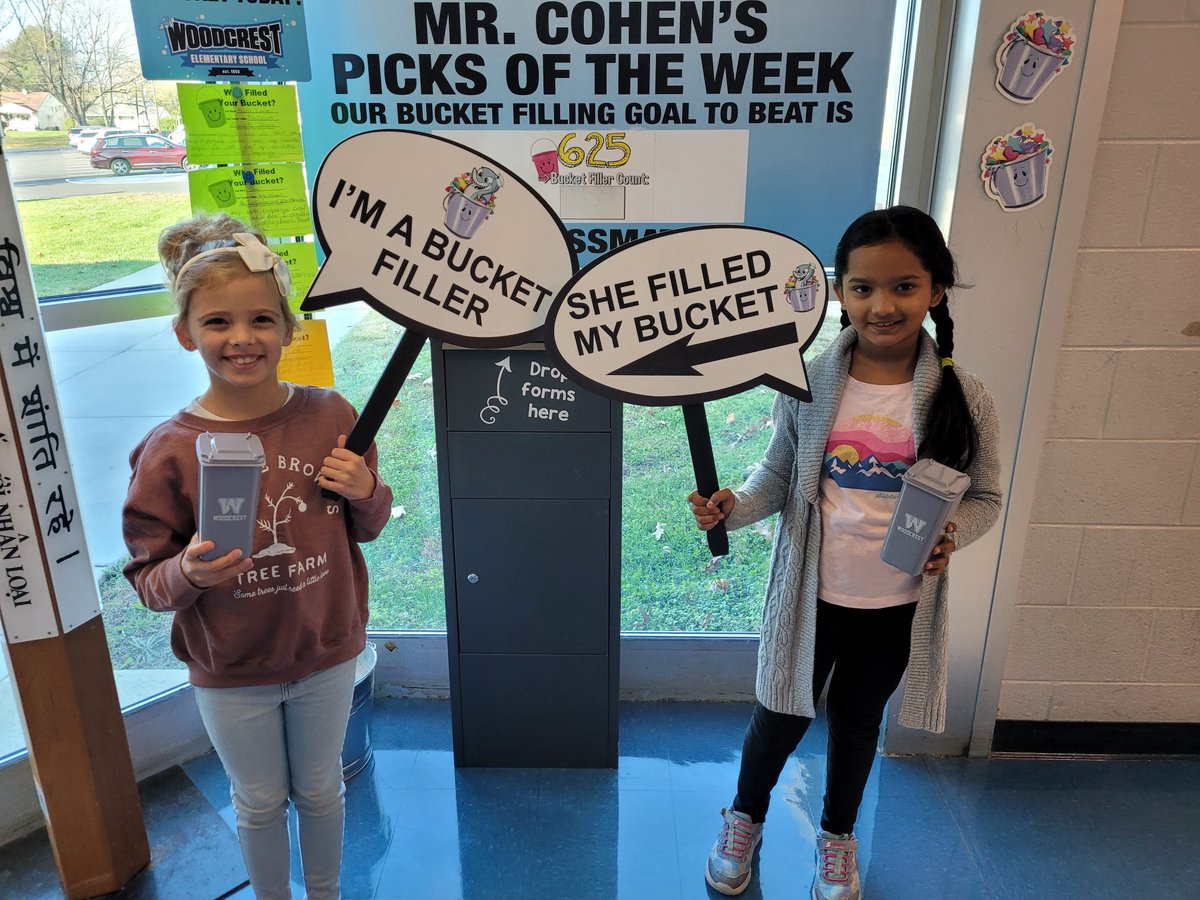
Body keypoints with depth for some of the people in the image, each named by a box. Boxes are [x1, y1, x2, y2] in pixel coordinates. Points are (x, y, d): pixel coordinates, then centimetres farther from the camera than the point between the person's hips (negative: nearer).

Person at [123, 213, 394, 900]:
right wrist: (187, 573, -29)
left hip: (327, 655, 1)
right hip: (230, 671, -1)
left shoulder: (330, 415, -11)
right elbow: (150, 578, -8)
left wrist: (365, 493, -21)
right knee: (259, 803, 21)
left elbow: (368, 527, 1)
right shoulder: (168, 450, -16)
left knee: (320, 790, 23)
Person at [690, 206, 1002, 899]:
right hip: (812, 590, 0)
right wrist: (733, 507, -21)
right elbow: (779, 475, -1)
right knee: (784, 713, 17)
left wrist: (950, 534, -22)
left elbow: (985, 496, -1)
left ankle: (838, 834, 51)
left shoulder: (962, 397, -12)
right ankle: (745, 818, 48)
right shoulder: (809, 384, -11)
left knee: (858, 719, 23)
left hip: (897, 603, 1)